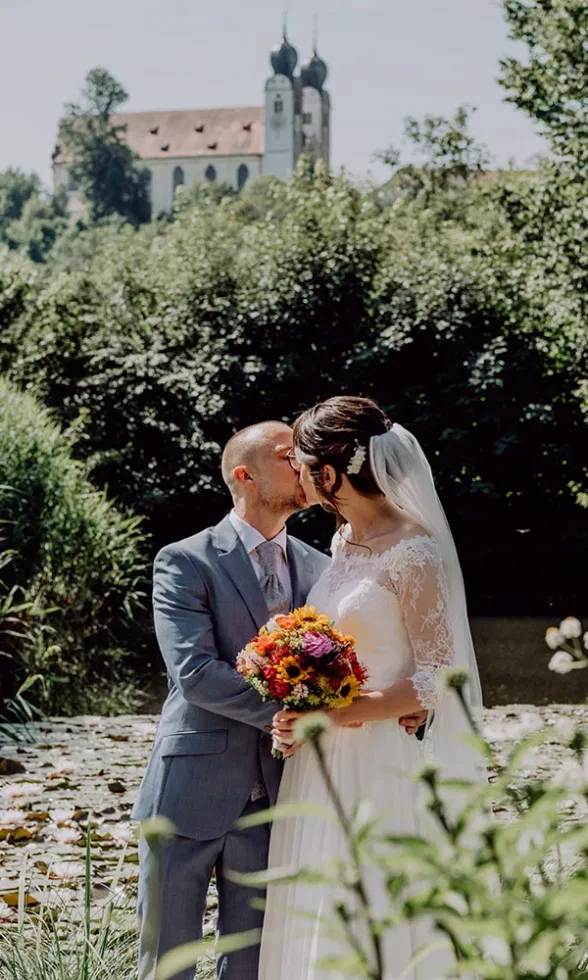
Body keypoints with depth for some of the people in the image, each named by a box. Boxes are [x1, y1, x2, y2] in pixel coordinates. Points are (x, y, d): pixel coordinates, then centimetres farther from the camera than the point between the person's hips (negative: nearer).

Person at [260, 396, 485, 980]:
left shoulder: (412, 552, -15)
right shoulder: (343, 541, 10)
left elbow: (439, 675, -16)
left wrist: (342, 714, -22)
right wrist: (302, 715, 2)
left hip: (388, 766, -8)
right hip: (327, 763, 8)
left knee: (385, 931, 0)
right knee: (322, 928, 11)